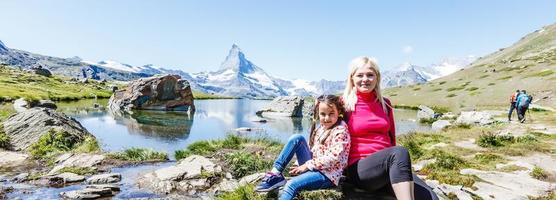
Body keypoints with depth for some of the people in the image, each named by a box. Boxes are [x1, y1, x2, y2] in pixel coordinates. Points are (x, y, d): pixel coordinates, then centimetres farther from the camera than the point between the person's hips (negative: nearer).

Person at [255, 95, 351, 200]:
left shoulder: (340, 131, -15)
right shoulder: (322, 126, 8)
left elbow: (333, 158, -23)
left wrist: (306, 165, -19)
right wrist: (307, 165, 0)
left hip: (327, 175, -7)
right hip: (313, 166, 7)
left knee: (291, 185, -29)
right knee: (296, 138, -11)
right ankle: (275, 174, -12)